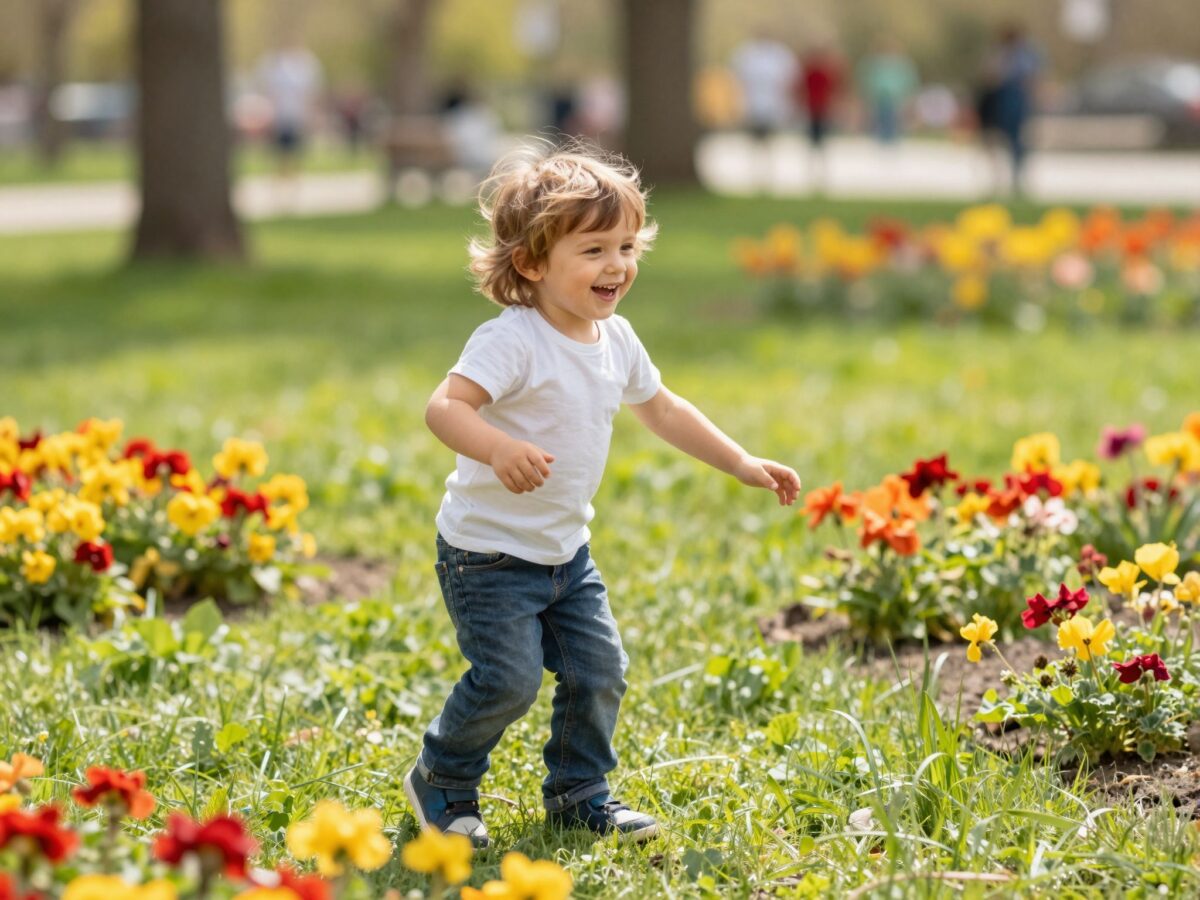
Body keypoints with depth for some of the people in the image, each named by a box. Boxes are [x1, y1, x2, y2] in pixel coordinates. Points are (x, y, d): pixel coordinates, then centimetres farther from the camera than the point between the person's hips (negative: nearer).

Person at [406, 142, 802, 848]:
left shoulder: (616, 340, 3)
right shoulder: (513, 341, -23)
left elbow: (663, 411, 19)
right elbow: (446, 405, -36)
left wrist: (742, 463, 19)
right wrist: (498, 448, -55)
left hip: (566, 551, 8)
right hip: (489, 551, -8)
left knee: (600, 668, 6)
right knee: (509, 680, -12)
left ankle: (579, 790, 26)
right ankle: (442, 780, 13)